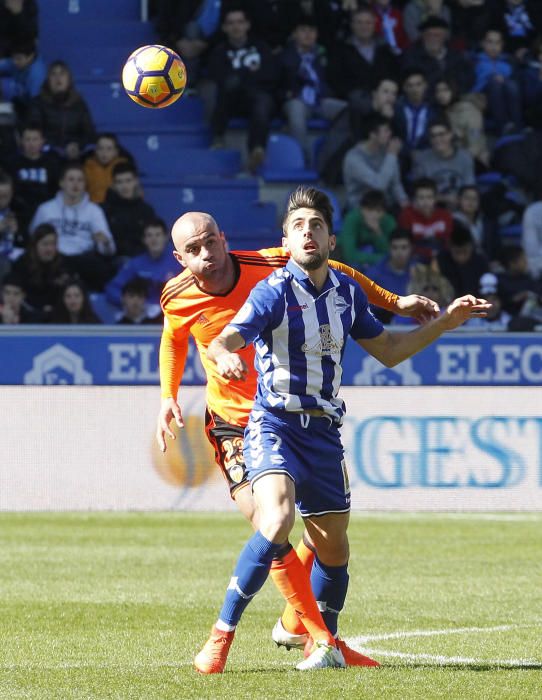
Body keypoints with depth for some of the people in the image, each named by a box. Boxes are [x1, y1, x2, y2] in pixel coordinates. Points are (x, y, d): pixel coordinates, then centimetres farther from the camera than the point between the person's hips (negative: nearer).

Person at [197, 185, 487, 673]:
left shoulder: (347, 292, 8)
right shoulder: (274, 292, -10)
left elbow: (388, 351, 21)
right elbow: (222, 341, -23)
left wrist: (444, 322, 14)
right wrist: (225, 355, -47)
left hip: (324, 431, 6)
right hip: (275, 425, -6)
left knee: (333, 545, 8)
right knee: (278, 520, -29)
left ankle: (326, 643, 31)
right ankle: (222, 635, -22)